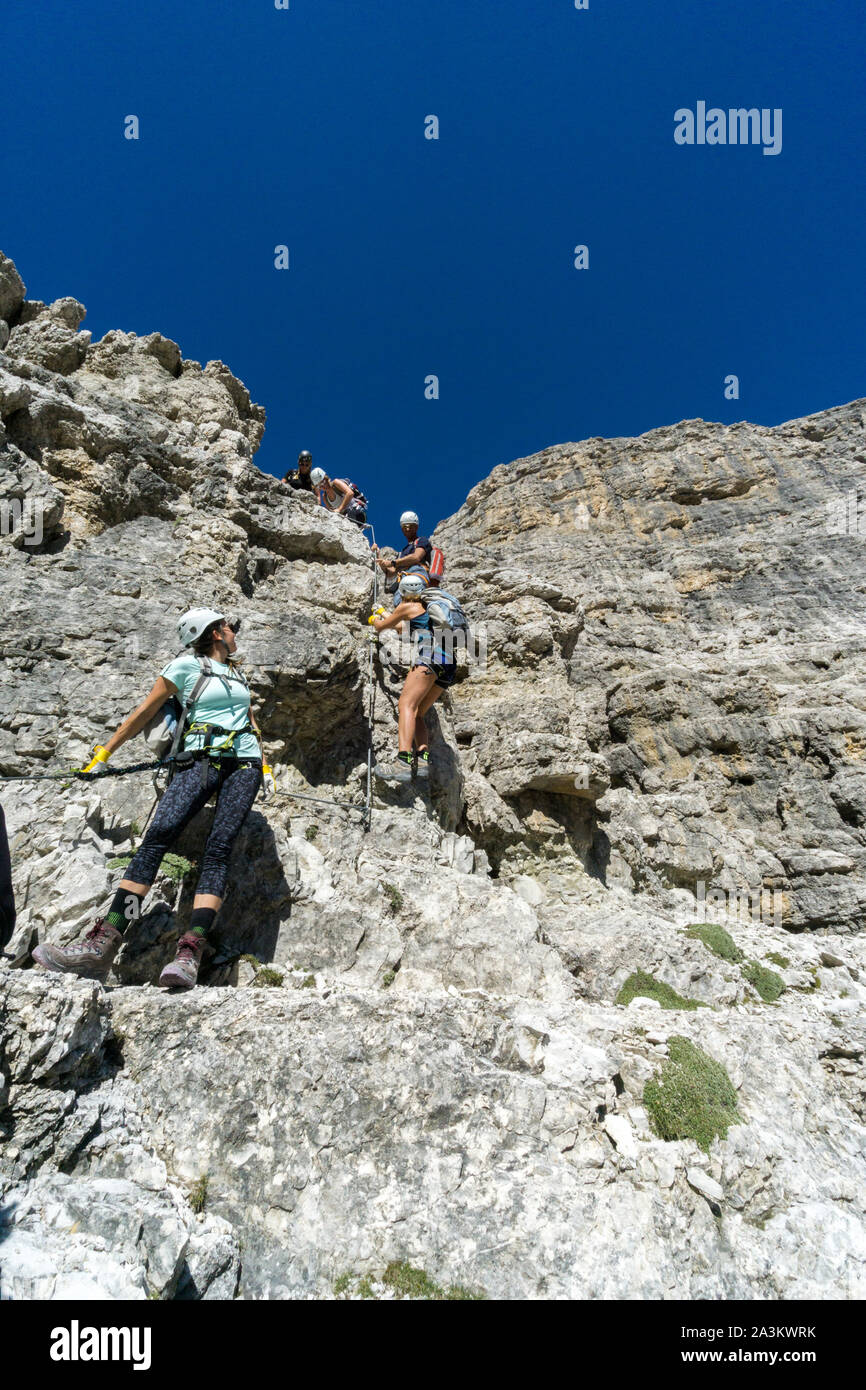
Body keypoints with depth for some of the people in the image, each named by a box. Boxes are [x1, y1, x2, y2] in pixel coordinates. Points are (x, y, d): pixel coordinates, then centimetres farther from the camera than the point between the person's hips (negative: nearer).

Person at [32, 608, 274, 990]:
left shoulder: (237, 673, 23)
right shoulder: (187, 665, 7)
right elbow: (145, 712, 8)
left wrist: (263, 763, 26)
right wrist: (103, 753, 10)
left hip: (244, 763, 3)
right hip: (201, 759, -3)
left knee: (219, 846, -15)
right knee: (159, 834, -22)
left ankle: (190, 953, -25)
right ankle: (103, 942, -23)